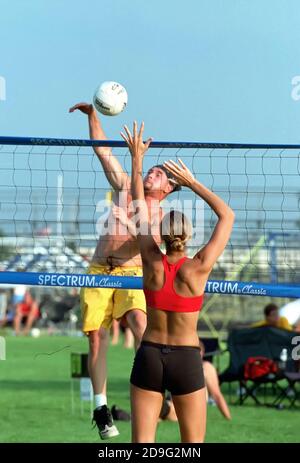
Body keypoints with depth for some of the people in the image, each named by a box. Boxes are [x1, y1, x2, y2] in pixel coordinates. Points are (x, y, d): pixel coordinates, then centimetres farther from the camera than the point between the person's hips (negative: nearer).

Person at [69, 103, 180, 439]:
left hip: (131, 271, -3)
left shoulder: (161, 216, 4)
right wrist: (92, 115, 5)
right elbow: (102, 150, 13)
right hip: (99, 270, 3)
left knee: (138, 318, -30)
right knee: (96, 336, -5)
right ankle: (101, 406, -2)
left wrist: (129, 223, -30)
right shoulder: (125, 189, 13)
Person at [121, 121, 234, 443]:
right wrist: (192, 183, 4)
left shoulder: (152, 262, -6)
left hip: (149, 356, 2)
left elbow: (140, 208, 5)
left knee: (142, 443, 1)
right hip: (186, 359, -2)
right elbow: (227, 216, -1)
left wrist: (137, 158, 13)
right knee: (193, 445, 6)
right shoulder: (198, 268, -11)